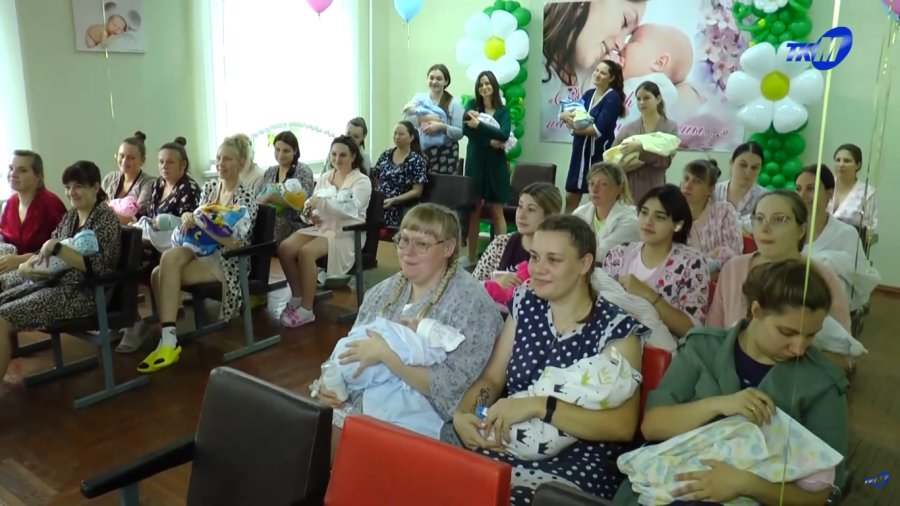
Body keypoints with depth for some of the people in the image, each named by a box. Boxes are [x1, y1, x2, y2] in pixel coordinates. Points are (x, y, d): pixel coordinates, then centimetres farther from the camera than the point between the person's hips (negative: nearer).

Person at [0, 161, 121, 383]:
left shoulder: (106, 219, -10)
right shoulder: (70, 216, 14)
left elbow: (95, 266, -22)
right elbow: (49, 251, 18)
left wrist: (56, 247, -27)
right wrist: (29, 264, -2)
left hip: (83, 293, -9)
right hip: (54, 281, 9)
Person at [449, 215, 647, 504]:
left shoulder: (616, 328, -8)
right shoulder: (525, 304, 8)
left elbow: (623, 426, -16)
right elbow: (491, 378, 10)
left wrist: (538, 406, -25)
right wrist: (462, 415, -11)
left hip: (577, 463, -5)